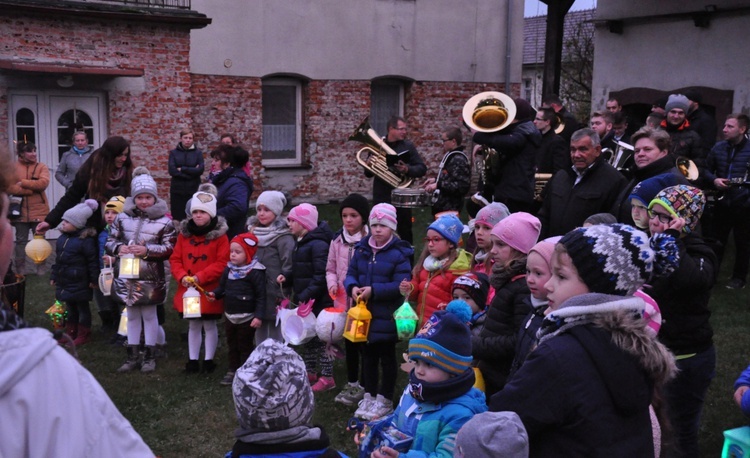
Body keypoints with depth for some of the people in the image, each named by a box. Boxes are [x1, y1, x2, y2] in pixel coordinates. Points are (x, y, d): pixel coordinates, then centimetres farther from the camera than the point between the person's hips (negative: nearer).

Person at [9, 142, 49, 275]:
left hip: (39, 211, 0)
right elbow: (9, 187, -9)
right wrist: (32, 189, -17)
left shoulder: (41, 167, 3)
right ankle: (20, 270, 17)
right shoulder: (13, 167, 2)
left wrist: (23, 183, -12)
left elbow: (43, 183, -13)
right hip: (20, 211, 1)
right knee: (21, 241, 8)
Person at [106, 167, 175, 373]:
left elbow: (170, 249, -9)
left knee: (149, 314, 7)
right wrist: (118, 248, -12)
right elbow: (110, 242, 10)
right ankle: (132, 356, 23)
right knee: (132, 315, 14)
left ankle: (150, 356, 19)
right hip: (126, 276, 4)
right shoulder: (123, 217, 3)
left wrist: (147, 250, -19)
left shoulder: (164, 221, -7)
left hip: (151, 278, -3)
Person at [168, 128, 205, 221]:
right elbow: (172, 170, -7)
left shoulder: (198, 152, 5)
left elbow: (200, 170, -8)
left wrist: (182, 169, -8)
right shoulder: (174, 153, 6)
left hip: (193, 189, -1)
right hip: (177, 190, 1)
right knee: (177, 218, -1)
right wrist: (191, 172, -10)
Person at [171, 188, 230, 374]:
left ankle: (208, 360, 18)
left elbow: (222, 263, -14)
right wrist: (182, 276, -13)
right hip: (188, 289, 4)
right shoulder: (184, 233, 4)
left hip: (210, 291, -4)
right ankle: (192, 360, 22)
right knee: (193, 325, 13)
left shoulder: (219, 235, -9)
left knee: (209, 325, 7)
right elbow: (175, 259, 5)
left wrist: (200, 277, -19)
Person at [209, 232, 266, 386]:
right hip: (230, 316, 7)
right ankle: (233, 371, 30)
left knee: (245, 346, 5)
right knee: (232, 345, 17)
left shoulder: (255, 272, -19)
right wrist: (215, 294, -9)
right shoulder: (229, 269, 2)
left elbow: (261, 296, -19)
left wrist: (259, 316, -23)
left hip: (247, 318, -7)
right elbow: (222, 287, 13)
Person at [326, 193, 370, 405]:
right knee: (349, 342, 18)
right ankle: (351, 383, 32)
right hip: (343, 300, 6)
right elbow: (330, 268, 12)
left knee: (364, 342, 4)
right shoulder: (337, 240, 3)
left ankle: (364, 386, 18)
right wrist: (332, 284, -5)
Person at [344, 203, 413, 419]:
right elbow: (350, 274, 8)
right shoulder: (361, 249, 5)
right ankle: (369, 396, 29)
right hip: (364, 313, 6)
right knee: (368, 356, 16)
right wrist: (352, 287, -15)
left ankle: (385, 400, 20)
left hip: (387, 316, -6)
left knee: (387, 358, 8)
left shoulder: (399, 253, -13)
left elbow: (401, 285, -19)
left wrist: (374, 290, -24)